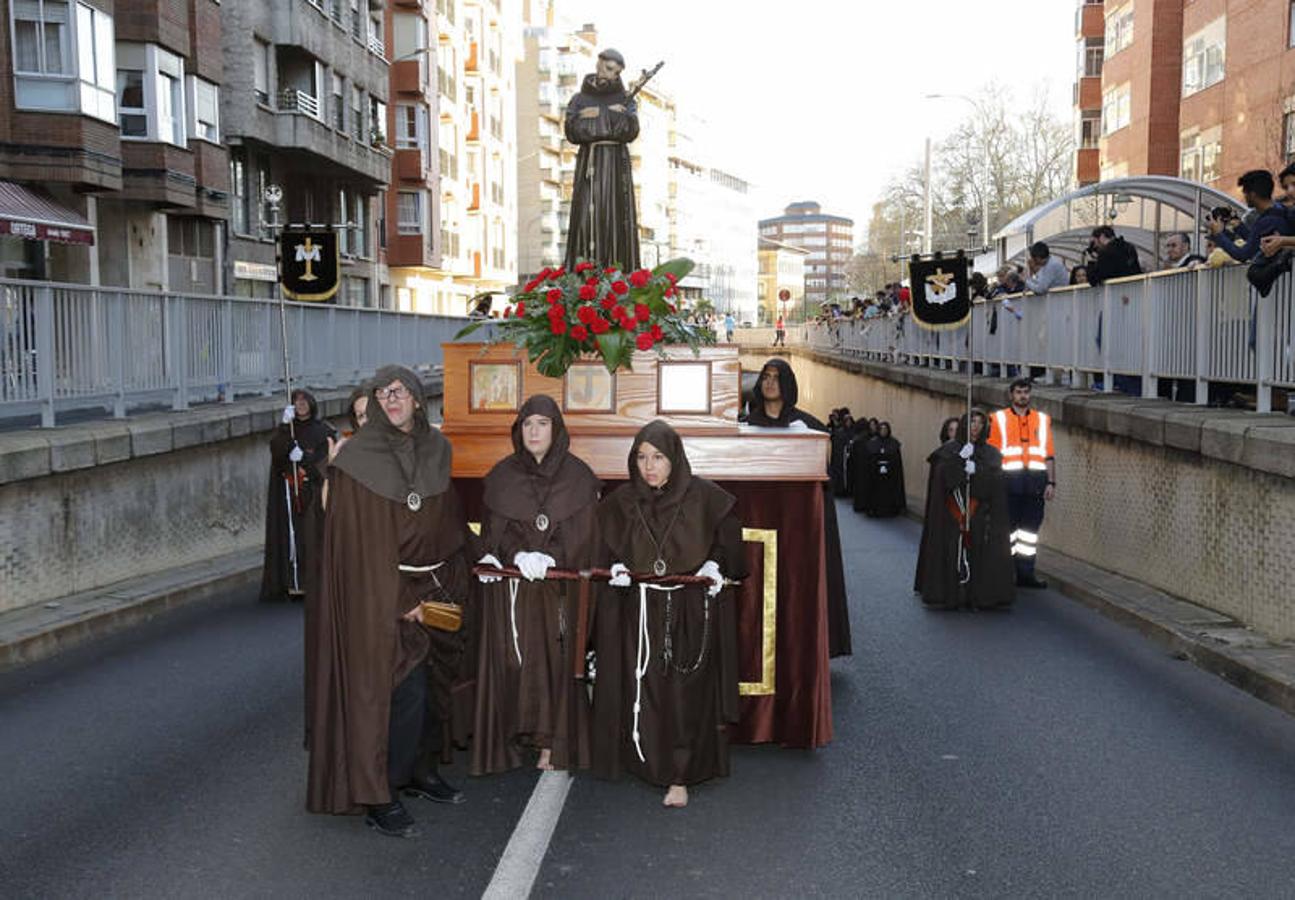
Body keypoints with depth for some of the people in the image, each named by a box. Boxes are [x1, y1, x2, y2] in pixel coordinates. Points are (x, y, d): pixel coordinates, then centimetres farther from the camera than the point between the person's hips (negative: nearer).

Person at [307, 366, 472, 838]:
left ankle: (419, 769, 31)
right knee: (401, 687, -7)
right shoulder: (359, 458, -11)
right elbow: (361, 542, -14)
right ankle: (378, 797, 3)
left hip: (429, 586, 6)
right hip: (378, 590, -6)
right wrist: (401, 600, -16)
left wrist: (448, 582, 4)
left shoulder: (436, 449, 6)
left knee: (422, 683, 13)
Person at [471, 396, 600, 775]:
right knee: (512, 661, 0)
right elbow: (493, 528, 2)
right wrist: (519, 556, -16)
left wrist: (548, 559, -18)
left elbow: (583, 533, -4)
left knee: (555, 659, -2)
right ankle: (513, 739, 9)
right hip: (510, 588, 1)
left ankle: (553, 743, 6)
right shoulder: (502, 475, 6)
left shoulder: (578, 476, 1)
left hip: (558, 586, -1)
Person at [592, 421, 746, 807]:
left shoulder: (703, 497, -5)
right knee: (646, 687, 2)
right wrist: (616, 568, -7)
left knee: (685, 692, -3)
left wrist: (715, 565, -12)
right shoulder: (621, 503, 2)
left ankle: (679, 776, 6)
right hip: (639, 613, 2)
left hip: (691, 613, -2)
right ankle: (653, 763, 18)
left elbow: (728, 540, 4)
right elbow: (606, 549, 12)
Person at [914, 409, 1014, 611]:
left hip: (980, 517, 1)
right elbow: (943, 475, -9)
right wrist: (960, 458, -19)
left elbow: (995, 480, -4)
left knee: (981, 554, -6)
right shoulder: (948, 450, 6)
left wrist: (976, 469, -16)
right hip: (951, 516, -1)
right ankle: (952, 596, 0)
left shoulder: (991, 454, 10)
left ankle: (980, 596, 0)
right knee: (953, 553, -7)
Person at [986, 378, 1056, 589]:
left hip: (1035, 482, 3)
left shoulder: (1043, 420, 15)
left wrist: (1051, 482, 6)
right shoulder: (998, 419, 7)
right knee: (1008, 528, -1)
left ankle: (1025, 573, 12)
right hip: (1009, 480, -3)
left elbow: (1049, 455, 14)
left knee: (1030, 529, 5)